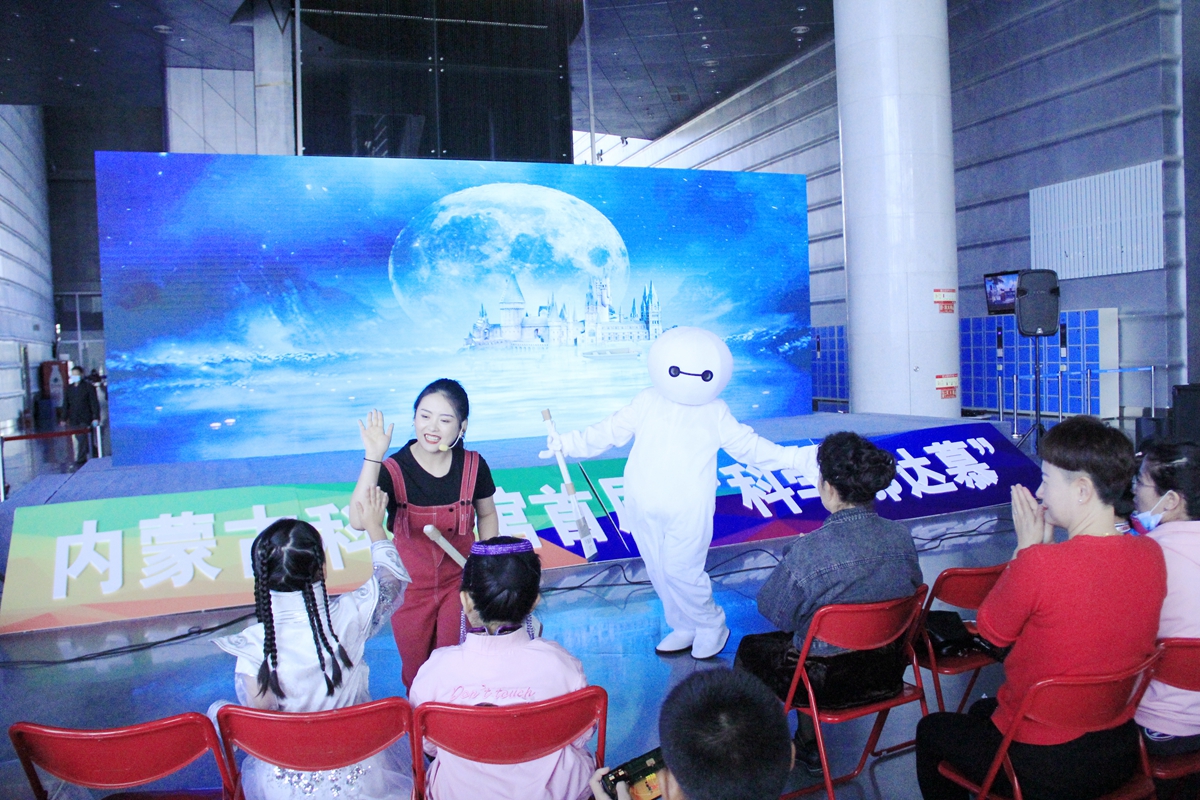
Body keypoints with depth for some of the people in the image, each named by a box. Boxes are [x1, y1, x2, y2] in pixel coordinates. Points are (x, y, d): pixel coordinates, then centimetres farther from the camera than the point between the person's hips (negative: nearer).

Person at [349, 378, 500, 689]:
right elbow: (358, 521, -40)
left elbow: (487, 514, 4)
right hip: (410, 587, 0)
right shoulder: (394, 469, -22)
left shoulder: (473, 466, -14)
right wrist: (373, 457, -43)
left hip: (458, 583, 1)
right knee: (415, 671, 20)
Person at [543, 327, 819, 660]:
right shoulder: (647, 402, 5)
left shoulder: (715, 412, 3)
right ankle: (685, 627, 29)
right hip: (645, 508, 4)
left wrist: (796, 458, -1)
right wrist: (566, 443, 4)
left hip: (689, 510, -3)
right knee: (659, 571, 10)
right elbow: (608, 432, 10)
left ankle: (711, 626, 17)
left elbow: (748, 446, 7)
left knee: (681, 571, -8)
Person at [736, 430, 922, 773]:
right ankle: (807, 746, 39)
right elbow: (912, 592, 7)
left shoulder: (807, 551, -27)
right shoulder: (902, 537, -11)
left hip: (829, 683, -5)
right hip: (888, 675, 6)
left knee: (750, 649, 22)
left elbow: (773, 612, -12)